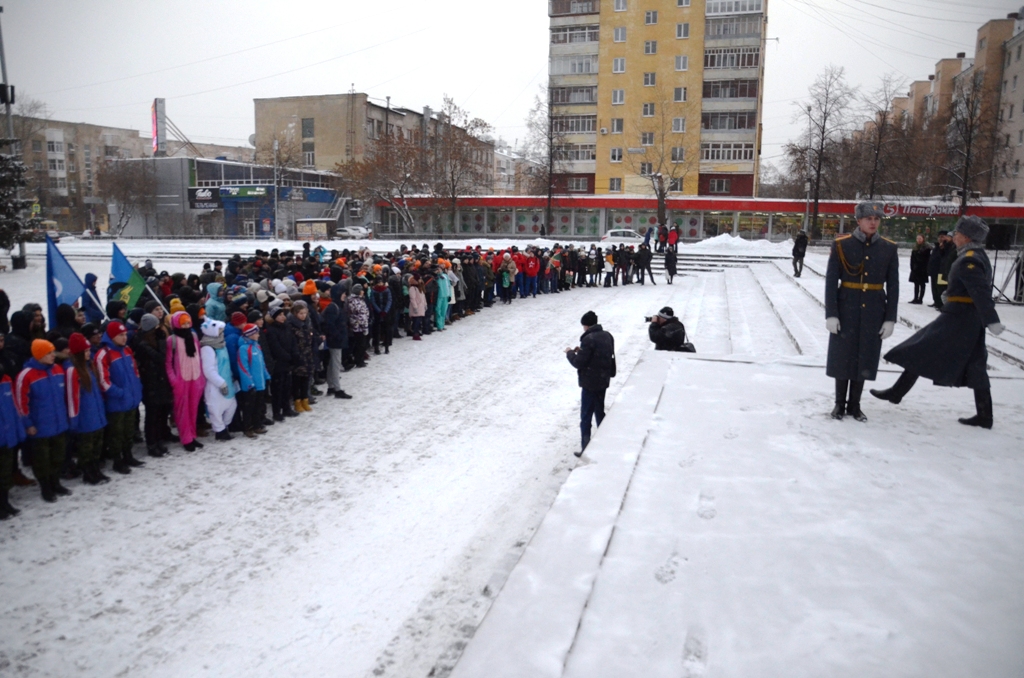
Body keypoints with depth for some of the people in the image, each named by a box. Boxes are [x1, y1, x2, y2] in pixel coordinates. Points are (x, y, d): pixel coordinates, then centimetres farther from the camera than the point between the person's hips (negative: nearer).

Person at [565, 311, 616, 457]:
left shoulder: (589, 339, -21)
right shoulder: (607, 336, 5)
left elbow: (578, 363, -19)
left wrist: (570, 353, -1)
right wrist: (582, 350, 13)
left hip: (590, 383, -8)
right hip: (603, 380, 8)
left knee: (585, 416, 1)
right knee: (600, 412, 22)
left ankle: (585, 449, 4)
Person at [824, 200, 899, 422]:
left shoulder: (889, 248, 1)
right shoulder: (842, 245, -6)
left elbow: (893, 287, 3)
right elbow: (831, 281, -7)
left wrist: (890, 318, -1)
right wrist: (831, 314, -12)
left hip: (873, 311, 2)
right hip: (846, 308, -2)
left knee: (864, 357, 9)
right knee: (843, 356, 5)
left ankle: (854, 405, 22)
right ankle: (839, 403, 20)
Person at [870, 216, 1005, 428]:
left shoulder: (968, 261, -16)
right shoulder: (980, 257, 14)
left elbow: (981, 292, -25)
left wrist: (992, 321, -30)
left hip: (956, 318, -10)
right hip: (972, 321, 10)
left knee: (921, 352, 1)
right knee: (975, 367, 11)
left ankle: (897, 392, 8)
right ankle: (984, 416, 15)